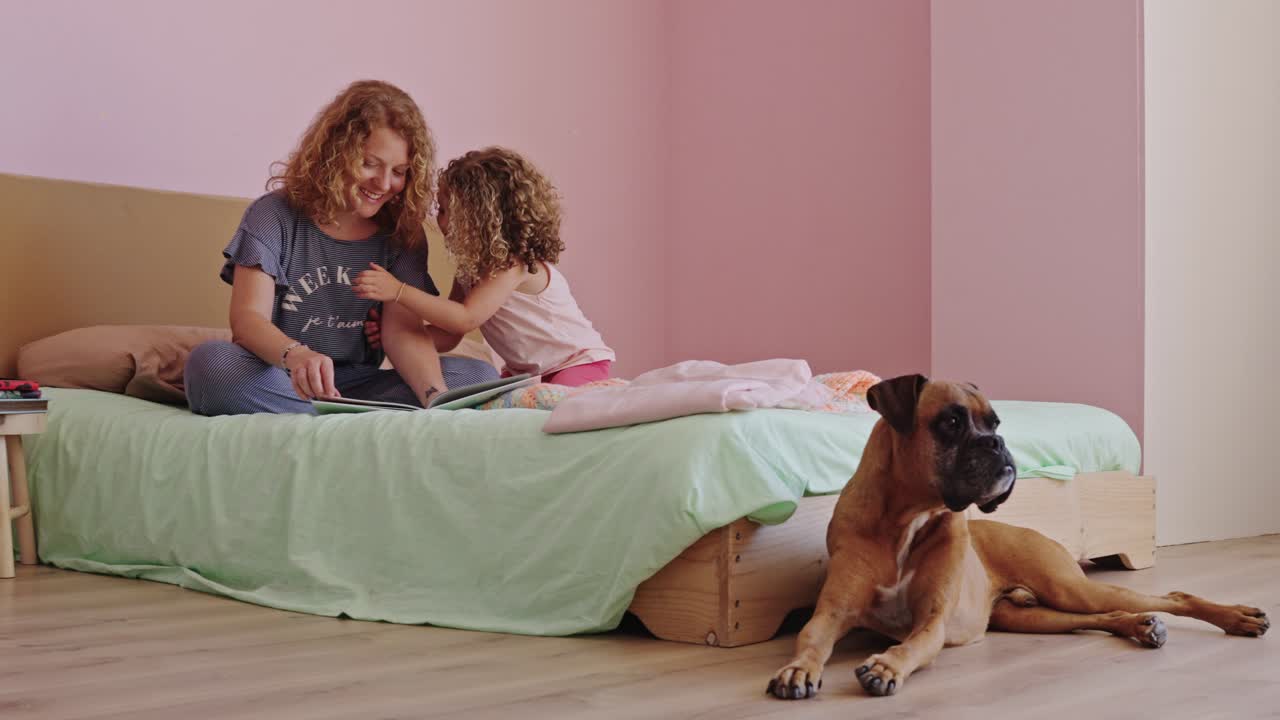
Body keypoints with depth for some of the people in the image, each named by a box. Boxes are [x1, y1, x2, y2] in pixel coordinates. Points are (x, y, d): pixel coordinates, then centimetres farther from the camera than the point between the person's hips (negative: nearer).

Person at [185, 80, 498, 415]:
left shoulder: (403, 234, 6)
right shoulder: (274, 215, -2)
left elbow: (404, 329, -7)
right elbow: (247, 319, -15)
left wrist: (437, 398, -30)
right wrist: (296, 355, -40)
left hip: (358, 387, 2)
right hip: (277, 382, -2)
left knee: (478, 375, -19)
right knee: (211, 364, -35)